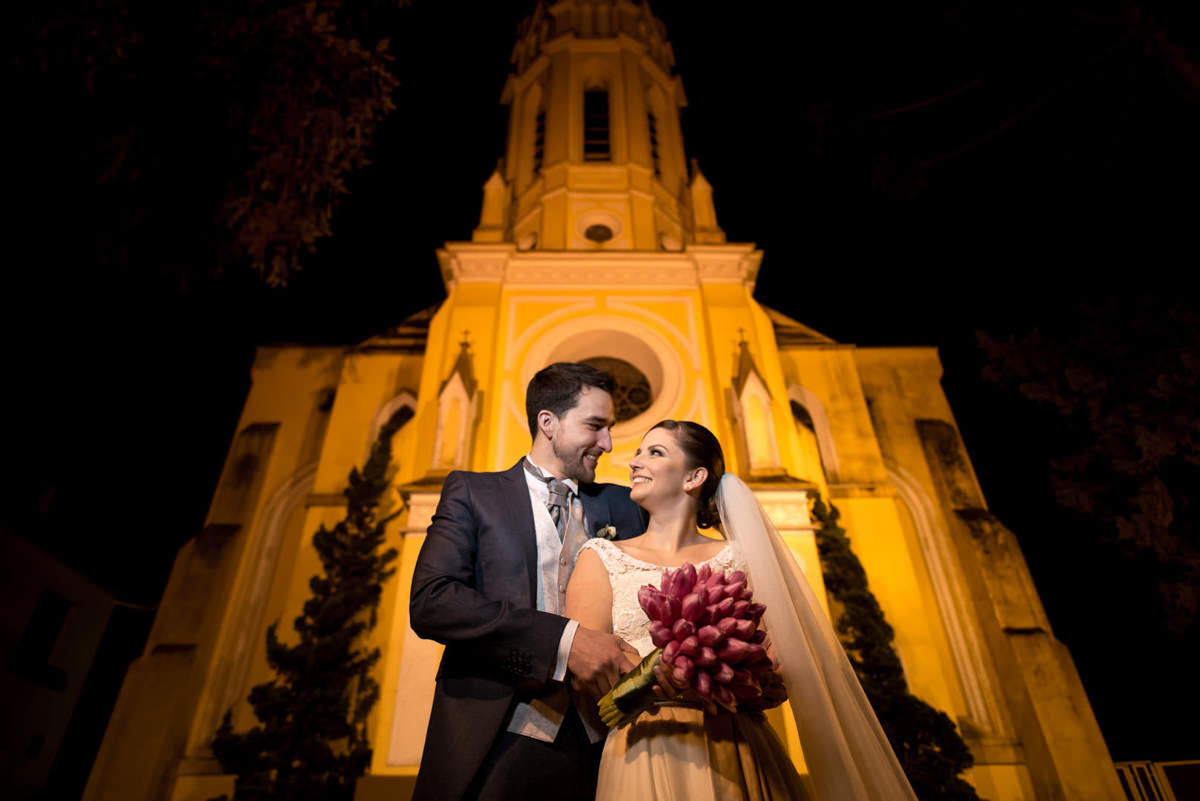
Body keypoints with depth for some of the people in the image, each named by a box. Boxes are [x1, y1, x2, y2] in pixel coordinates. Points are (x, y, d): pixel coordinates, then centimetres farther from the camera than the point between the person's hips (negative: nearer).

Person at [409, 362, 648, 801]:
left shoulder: (621, 506, 9)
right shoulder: (472, 492, 0)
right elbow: (429, 601, -13)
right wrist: (561, 640, -21)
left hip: (595, 750, 3)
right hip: (493, 749, -2)